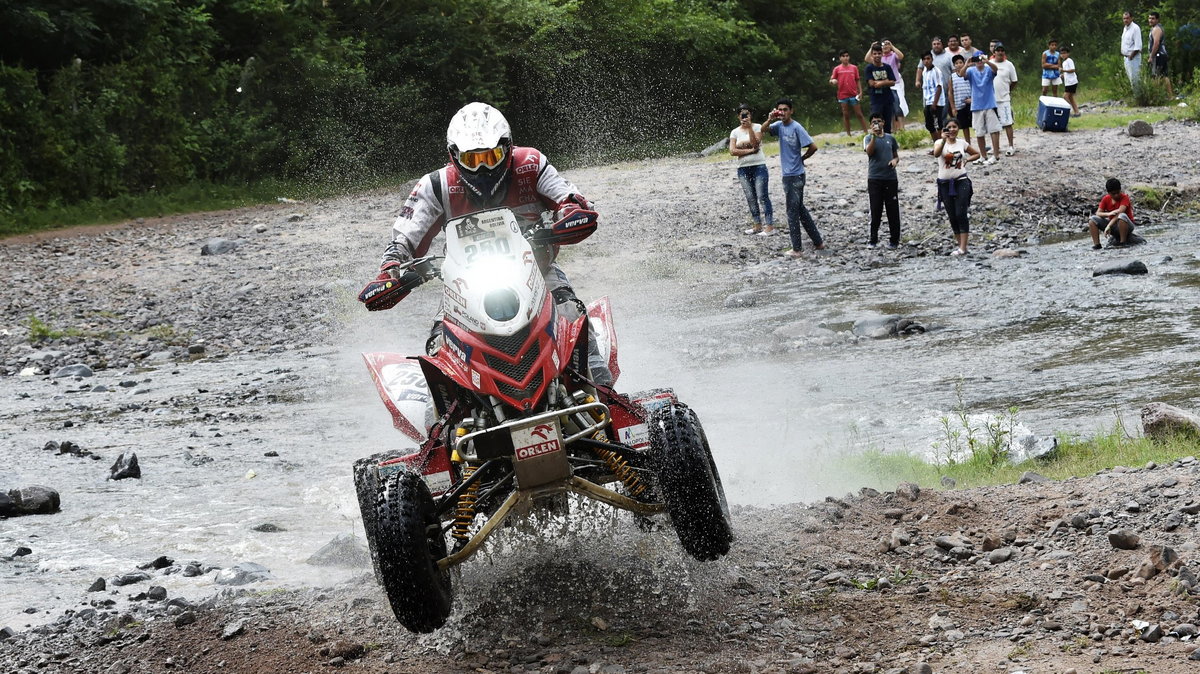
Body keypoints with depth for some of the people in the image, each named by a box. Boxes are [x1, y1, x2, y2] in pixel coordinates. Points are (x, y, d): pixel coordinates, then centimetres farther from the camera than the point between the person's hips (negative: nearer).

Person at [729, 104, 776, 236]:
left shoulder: (757, 127, -1)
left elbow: (755, 143, -15)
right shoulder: (735, 132, 7)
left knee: (762, 196, -9)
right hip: (743, 169, 4)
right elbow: (732, 151, -4)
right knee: (750, 198, 7)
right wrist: (750, 150, -12)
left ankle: (770, 226, -8)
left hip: (759, 166, -4)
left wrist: (749, 128, -20)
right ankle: (757, 225, 14)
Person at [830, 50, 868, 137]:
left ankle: (865, 132, 2)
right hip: (843, 96, 0)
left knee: (859, 114, 0)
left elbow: (858, 80, 10)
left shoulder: (854, 68, 7)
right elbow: (831, 80, 6)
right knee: (846, 115, 5)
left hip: (854, 95, 0)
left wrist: (860, 92, 1)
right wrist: (832, 81, -19)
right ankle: (848, 134, 10)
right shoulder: (837, 69, 5)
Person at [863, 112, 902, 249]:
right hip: (874, 179, -2)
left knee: (893, 210, 2)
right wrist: (874, 136, -27)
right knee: (875, 210, -1)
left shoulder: (890, 138, 10)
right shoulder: (869, 138, 1)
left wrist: (895, 160, -4)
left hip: (891, 178, 2)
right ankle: (873, 239, 8)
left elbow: (896, 155, 19)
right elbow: (869, 152, -18)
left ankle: (894, 239, 9)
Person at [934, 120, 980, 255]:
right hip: (945, 183, 1)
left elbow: (976, 154, 19)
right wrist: (944, 140, -35)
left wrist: (966, 160, 2)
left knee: (961, 214, -10)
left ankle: (963, 248, -12)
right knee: (952, 216, 7)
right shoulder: (940, 143, -1)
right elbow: (936, 154, -24)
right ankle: (958, 240, 24)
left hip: (961, 182, -1)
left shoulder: (962, 143, 5)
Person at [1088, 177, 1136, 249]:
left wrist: (1109, 226, -39)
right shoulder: (1106, 199, -1)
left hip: (1126, 225, -5)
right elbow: (1098, 213, -8)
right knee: (1092, 219, -13)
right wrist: (1108, 214, -30)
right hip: (1113, 225, 5)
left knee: (1122, 216, -39)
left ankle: (1123, 242, -30)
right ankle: (1096, 244, -19)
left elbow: (1120, 212, -29)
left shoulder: (1124, 198, -15)